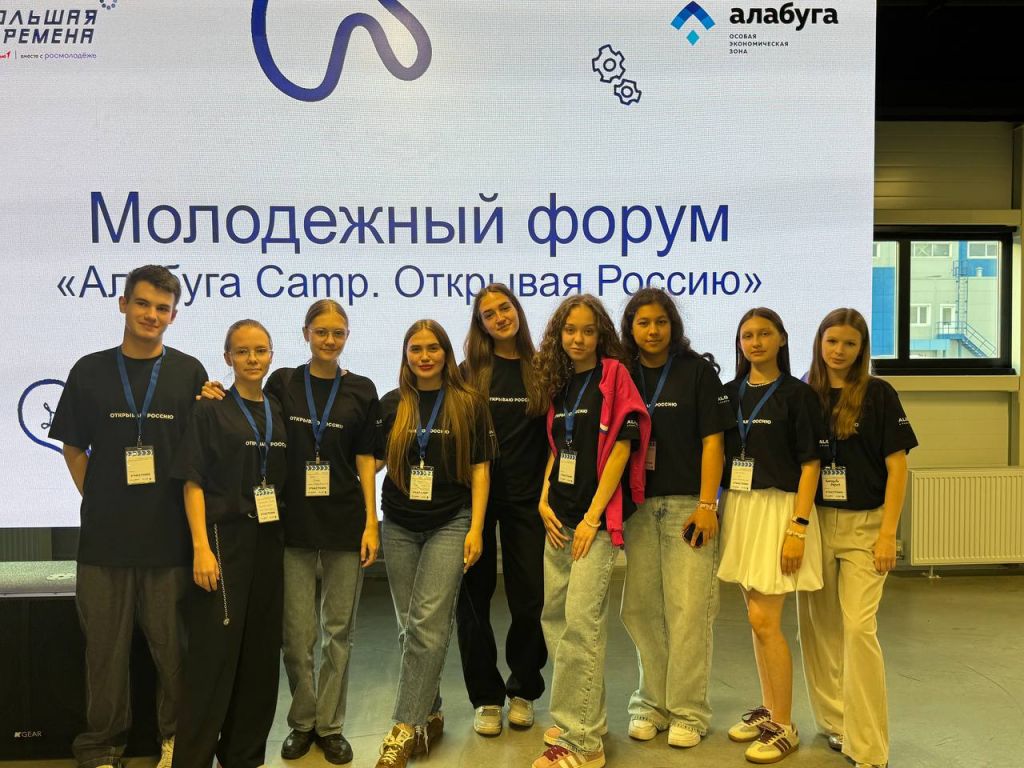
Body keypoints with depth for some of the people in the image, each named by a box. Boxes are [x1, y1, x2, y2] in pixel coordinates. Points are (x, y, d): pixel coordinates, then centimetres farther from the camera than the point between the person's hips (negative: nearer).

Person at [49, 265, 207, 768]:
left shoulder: (189, 373, 2)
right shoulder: (90, 371, 5)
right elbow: (73, 448, 10)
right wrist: (97, 500, 2)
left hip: (169, 535, -1)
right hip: (105, 534, 1)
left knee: (172, 643, 7)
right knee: (105, 643, 10)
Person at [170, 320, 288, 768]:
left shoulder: (278, 413, 10)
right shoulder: (210, 411, -3)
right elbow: (193, 483, -7)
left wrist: (283, 537, 6)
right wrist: (202, 548, -15)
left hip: (269, 541, 5)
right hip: (224, 538, -5)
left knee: (262, 649, 9)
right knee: (215, 651, -4)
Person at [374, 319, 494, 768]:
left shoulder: (469, 404, 1)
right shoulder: (391, 405, 6)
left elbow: (479, 469, 0)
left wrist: (476, 528, -6)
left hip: (450, 524, -3)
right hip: (400, 526, 3)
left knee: (428, 623, -11)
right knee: (410, 626, 8)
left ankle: (406, 727, -3)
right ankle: (429, 714, 24)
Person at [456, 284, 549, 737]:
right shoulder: (470, 373, 3)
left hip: (527, 499, 0)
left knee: (530, 599, 4)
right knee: (474, 599, 5)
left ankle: (522, 691, 26)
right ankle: (486, 698, 22)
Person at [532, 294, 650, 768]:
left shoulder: (613, 374, -5)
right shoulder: (559, 384, 13)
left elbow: (622, 445, -11)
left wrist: (592, 516, -14)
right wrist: (544, 500, 4)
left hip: (597, 517, -7)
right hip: (560, 517, 7)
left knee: (581, 620, -10)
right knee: (553, 615, 12)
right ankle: (586, 715, 27)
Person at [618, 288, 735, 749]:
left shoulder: (698, 370, 1)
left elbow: (713, 441, -3)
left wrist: (706, 504, -10)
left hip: (687, 504, -3)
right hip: (638, 505, 3)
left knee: (688, 609, -3)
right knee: (640, 608, 6)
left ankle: (688, 711, 12)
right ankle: (653, 703, 23)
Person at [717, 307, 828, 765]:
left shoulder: (797, 394, -5)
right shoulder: (730, 393, 9)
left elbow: (810, 464, -8)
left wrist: (798, 527, -15)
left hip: (778, 509, -5)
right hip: (738, 508, 5)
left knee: (764, 620, -5)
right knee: (757, 617, 13)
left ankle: (784, 727, 10)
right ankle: (767, 710, 28)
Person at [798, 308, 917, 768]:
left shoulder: (878, 394, -3)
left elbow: (897, 466, -4)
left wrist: (888, 533, -10)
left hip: (863, 525, -3)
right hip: (814, 522, 3)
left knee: (858, 627, -9)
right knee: (817, 626, 10)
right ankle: (834, 720, 28)